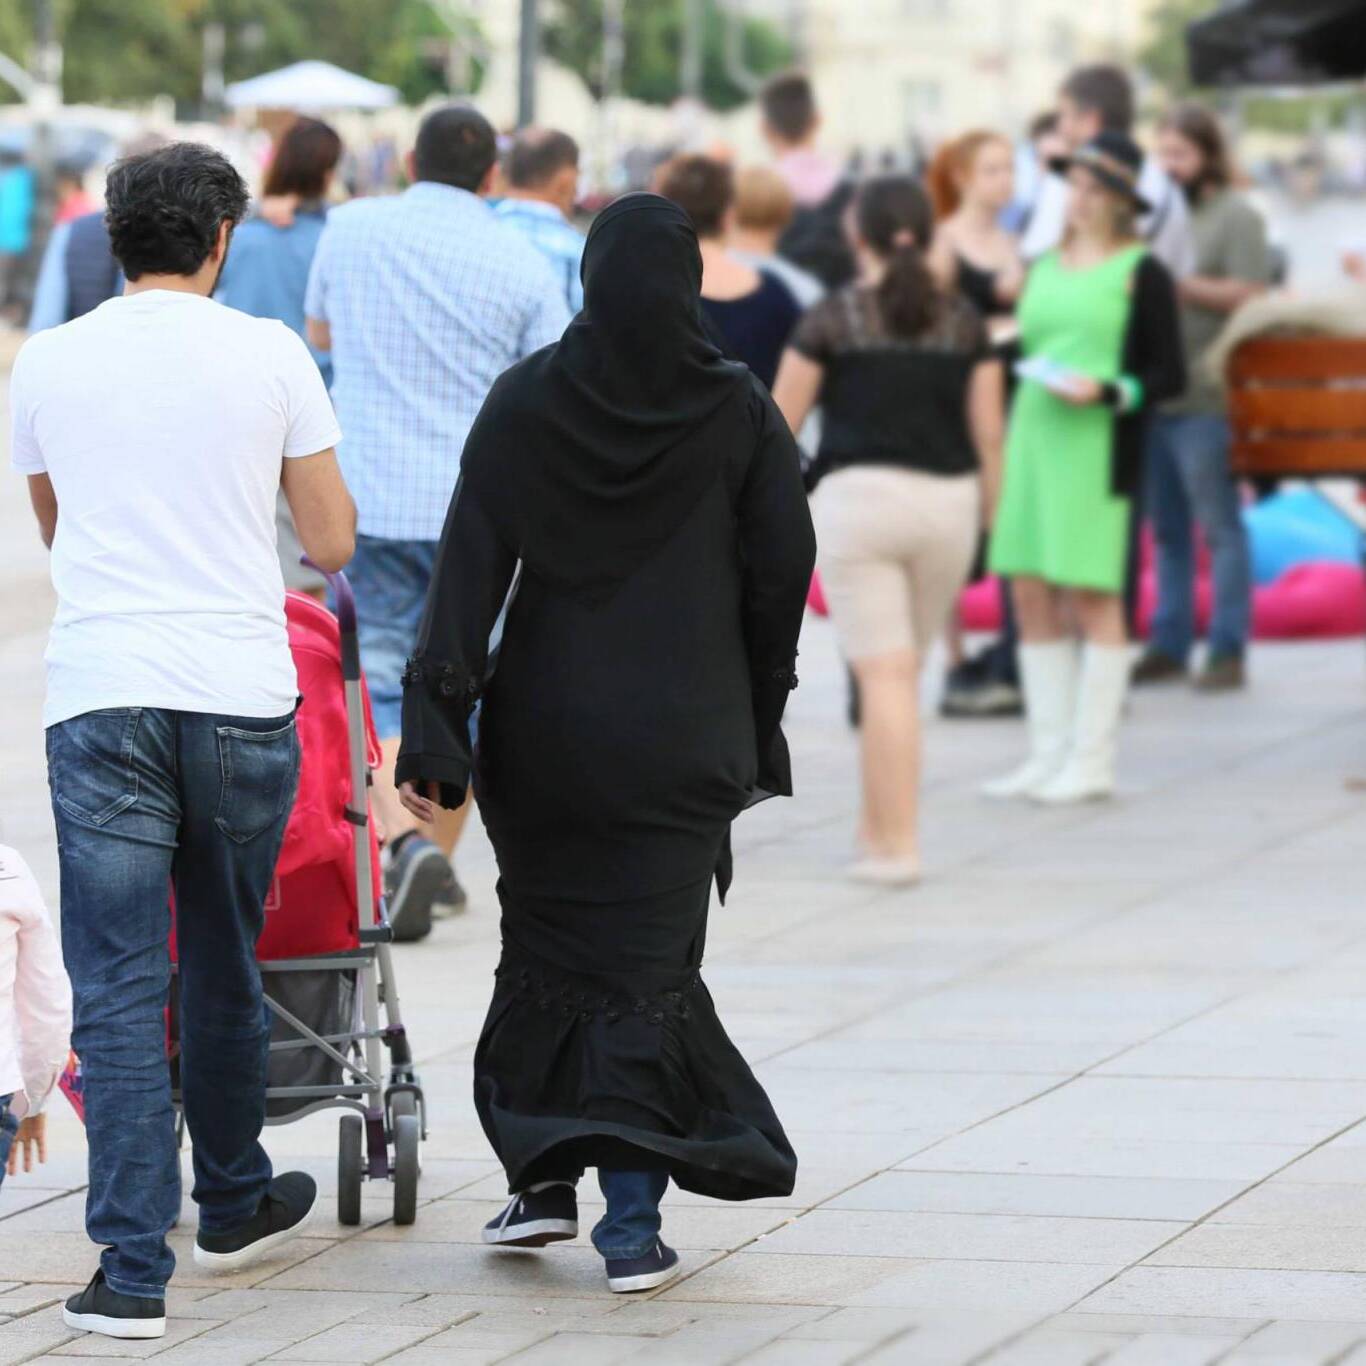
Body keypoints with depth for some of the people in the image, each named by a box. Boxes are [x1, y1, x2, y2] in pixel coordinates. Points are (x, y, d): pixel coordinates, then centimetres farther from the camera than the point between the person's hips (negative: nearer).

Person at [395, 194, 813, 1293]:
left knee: (551, 945, 19)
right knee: (648, 960, 4)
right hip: (683, 738, -1)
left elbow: (472, 565, -9)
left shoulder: (525, 403, -5)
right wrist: (756, 725, 9)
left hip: (546, 727, 1)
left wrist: (435, 727, -10)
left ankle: (542, 1179, 23)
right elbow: (784, 572, -3)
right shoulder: (736, 409, -6)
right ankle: (632, 1221, -5)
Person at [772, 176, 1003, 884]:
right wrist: (985, 518, 15)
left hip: (859, 491, -3)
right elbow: (988, 433, 5)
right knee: (904, 671, 15)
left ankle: (895, 845, -6)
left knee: (885, 675, -5)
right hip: (948, 500, 3)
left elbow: (779, 425, 2)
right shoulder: (963, 321, 6)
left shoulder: (832, 319, -3)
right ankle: (877, 825, 22)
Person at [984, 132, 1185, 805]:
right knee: (1031, 595, 4)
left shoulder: (1142, 273, -1)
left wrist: (1106, 391, -18)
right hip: (1033, 439, 6)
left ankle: (1092, 761, 0)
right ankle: (1047, 755, 11)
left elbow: (1169, 374, -3)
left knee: (1093, 596, -5)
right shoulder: (1044, 267, 16)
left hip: (1097, 447, -6)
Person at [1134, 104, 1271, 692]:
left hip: (1205, 400, -7)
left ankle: (1228, 651, -2)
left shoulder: (1237, 217, -2)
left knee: (1219, 527, -4)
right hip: (1153, 394, 7)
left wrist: (1179, 285, -18)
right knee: (1167, 528, 11)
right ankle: (1168, 644, 16)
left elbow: (1250, 294, -13)